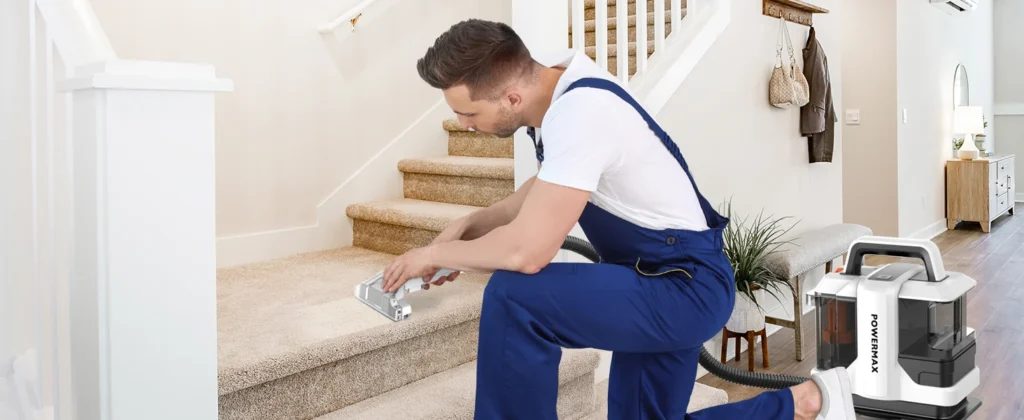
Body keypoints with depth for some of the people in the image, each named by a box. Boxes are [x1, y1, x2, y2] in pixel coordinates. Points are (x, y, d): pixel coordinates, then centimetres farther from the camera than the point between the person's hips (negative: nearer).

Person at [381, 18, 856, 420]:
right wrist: (467, 225, 2)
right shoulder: (553, 79, -1)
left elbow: (527, 251, -32)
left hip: (687, 286, -10)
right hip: (663, 281, 10)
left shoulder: (580, 113, -29)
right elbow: (544, 191, 15)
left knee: (513, 297, -27)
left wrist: (434, 253, -14)